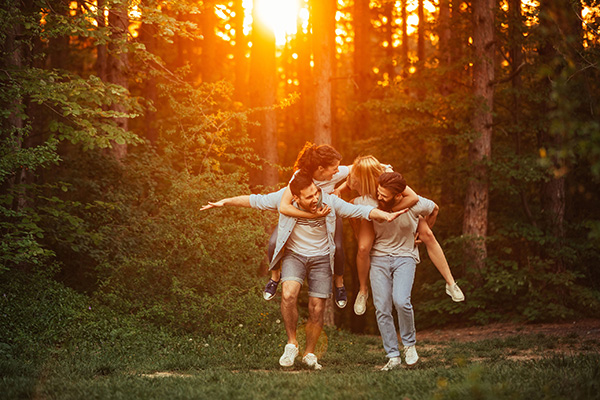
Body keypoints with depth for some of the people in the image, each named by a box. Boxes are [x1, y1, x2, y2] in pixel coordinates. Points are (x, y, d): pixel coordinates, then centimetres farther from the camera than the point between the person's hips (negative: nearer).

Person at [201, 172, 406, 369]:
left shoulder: (329, 202, -17)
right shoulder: (283, 199, -16)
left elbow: (360, 210, -15)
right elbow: (255, 201, -2)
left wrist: (385, 216, -29)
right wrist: (224, 202, 0)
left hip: (321, 258, 1)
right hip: (294, 254, -1)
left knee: (317, 309, -1)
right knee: (289, 294, -27)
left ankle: (309, 353, 21)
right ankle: (292, 343, -8)